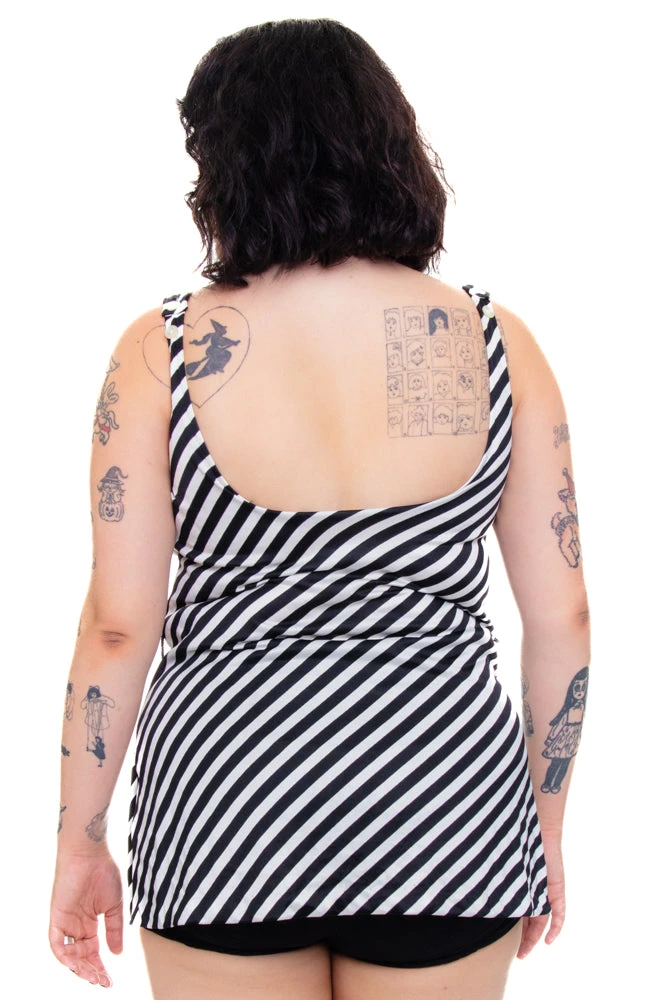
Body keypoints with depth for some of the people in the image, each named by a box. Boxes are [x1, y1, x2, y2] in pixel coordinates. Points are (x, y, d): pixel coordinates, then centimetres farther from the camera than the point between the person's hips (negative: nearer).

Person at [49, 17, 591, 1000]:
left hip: (226, 801, -1)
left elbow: (117, 626, -9)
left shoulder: (162, 352, -11)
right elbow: (562, 614, -3)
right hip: (446, 808, 2)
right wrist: (546, 824, 11)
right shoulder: (497, 343, -6)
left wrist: (80, 839, 4)